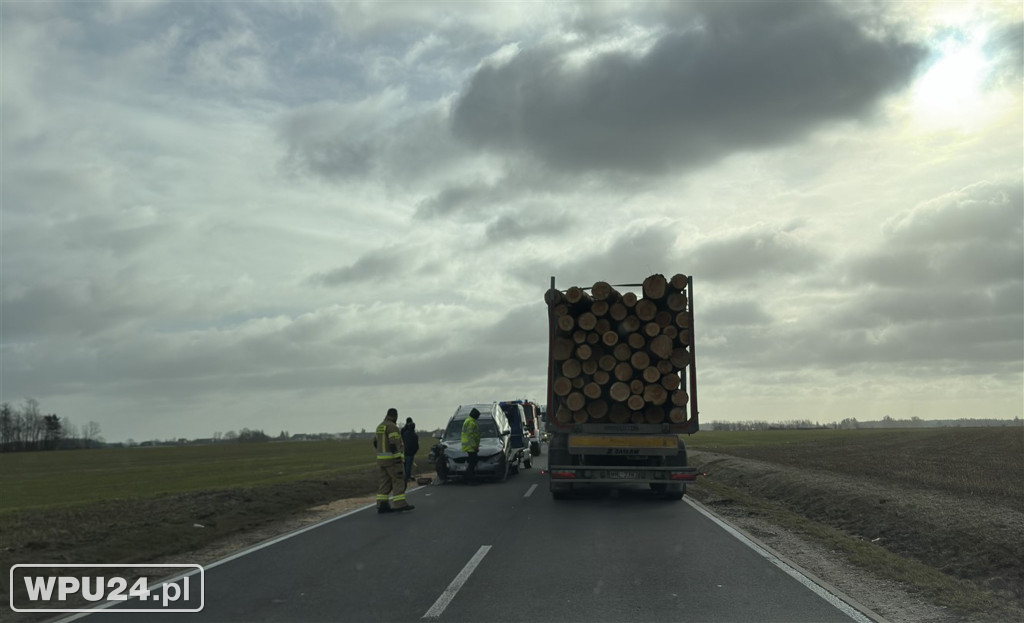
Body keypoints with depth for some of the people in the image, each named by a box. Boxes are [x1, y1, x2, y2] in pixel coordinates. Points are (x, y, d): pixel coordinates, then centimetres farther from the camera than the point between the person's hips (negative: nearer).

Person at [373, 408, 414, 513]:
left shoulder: (380, 426, 14)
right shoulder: (392, 426, -14)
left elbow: (375, 442, 20)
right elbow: (394, 444, -21)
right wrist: (398, 458, -22)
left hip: (381, 458, 8)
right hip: (391, 458, -8)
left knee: (385, 482, 7)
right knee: (398, 480, -4)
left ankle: (382, 505, 4)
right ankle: (399, 504, -7)